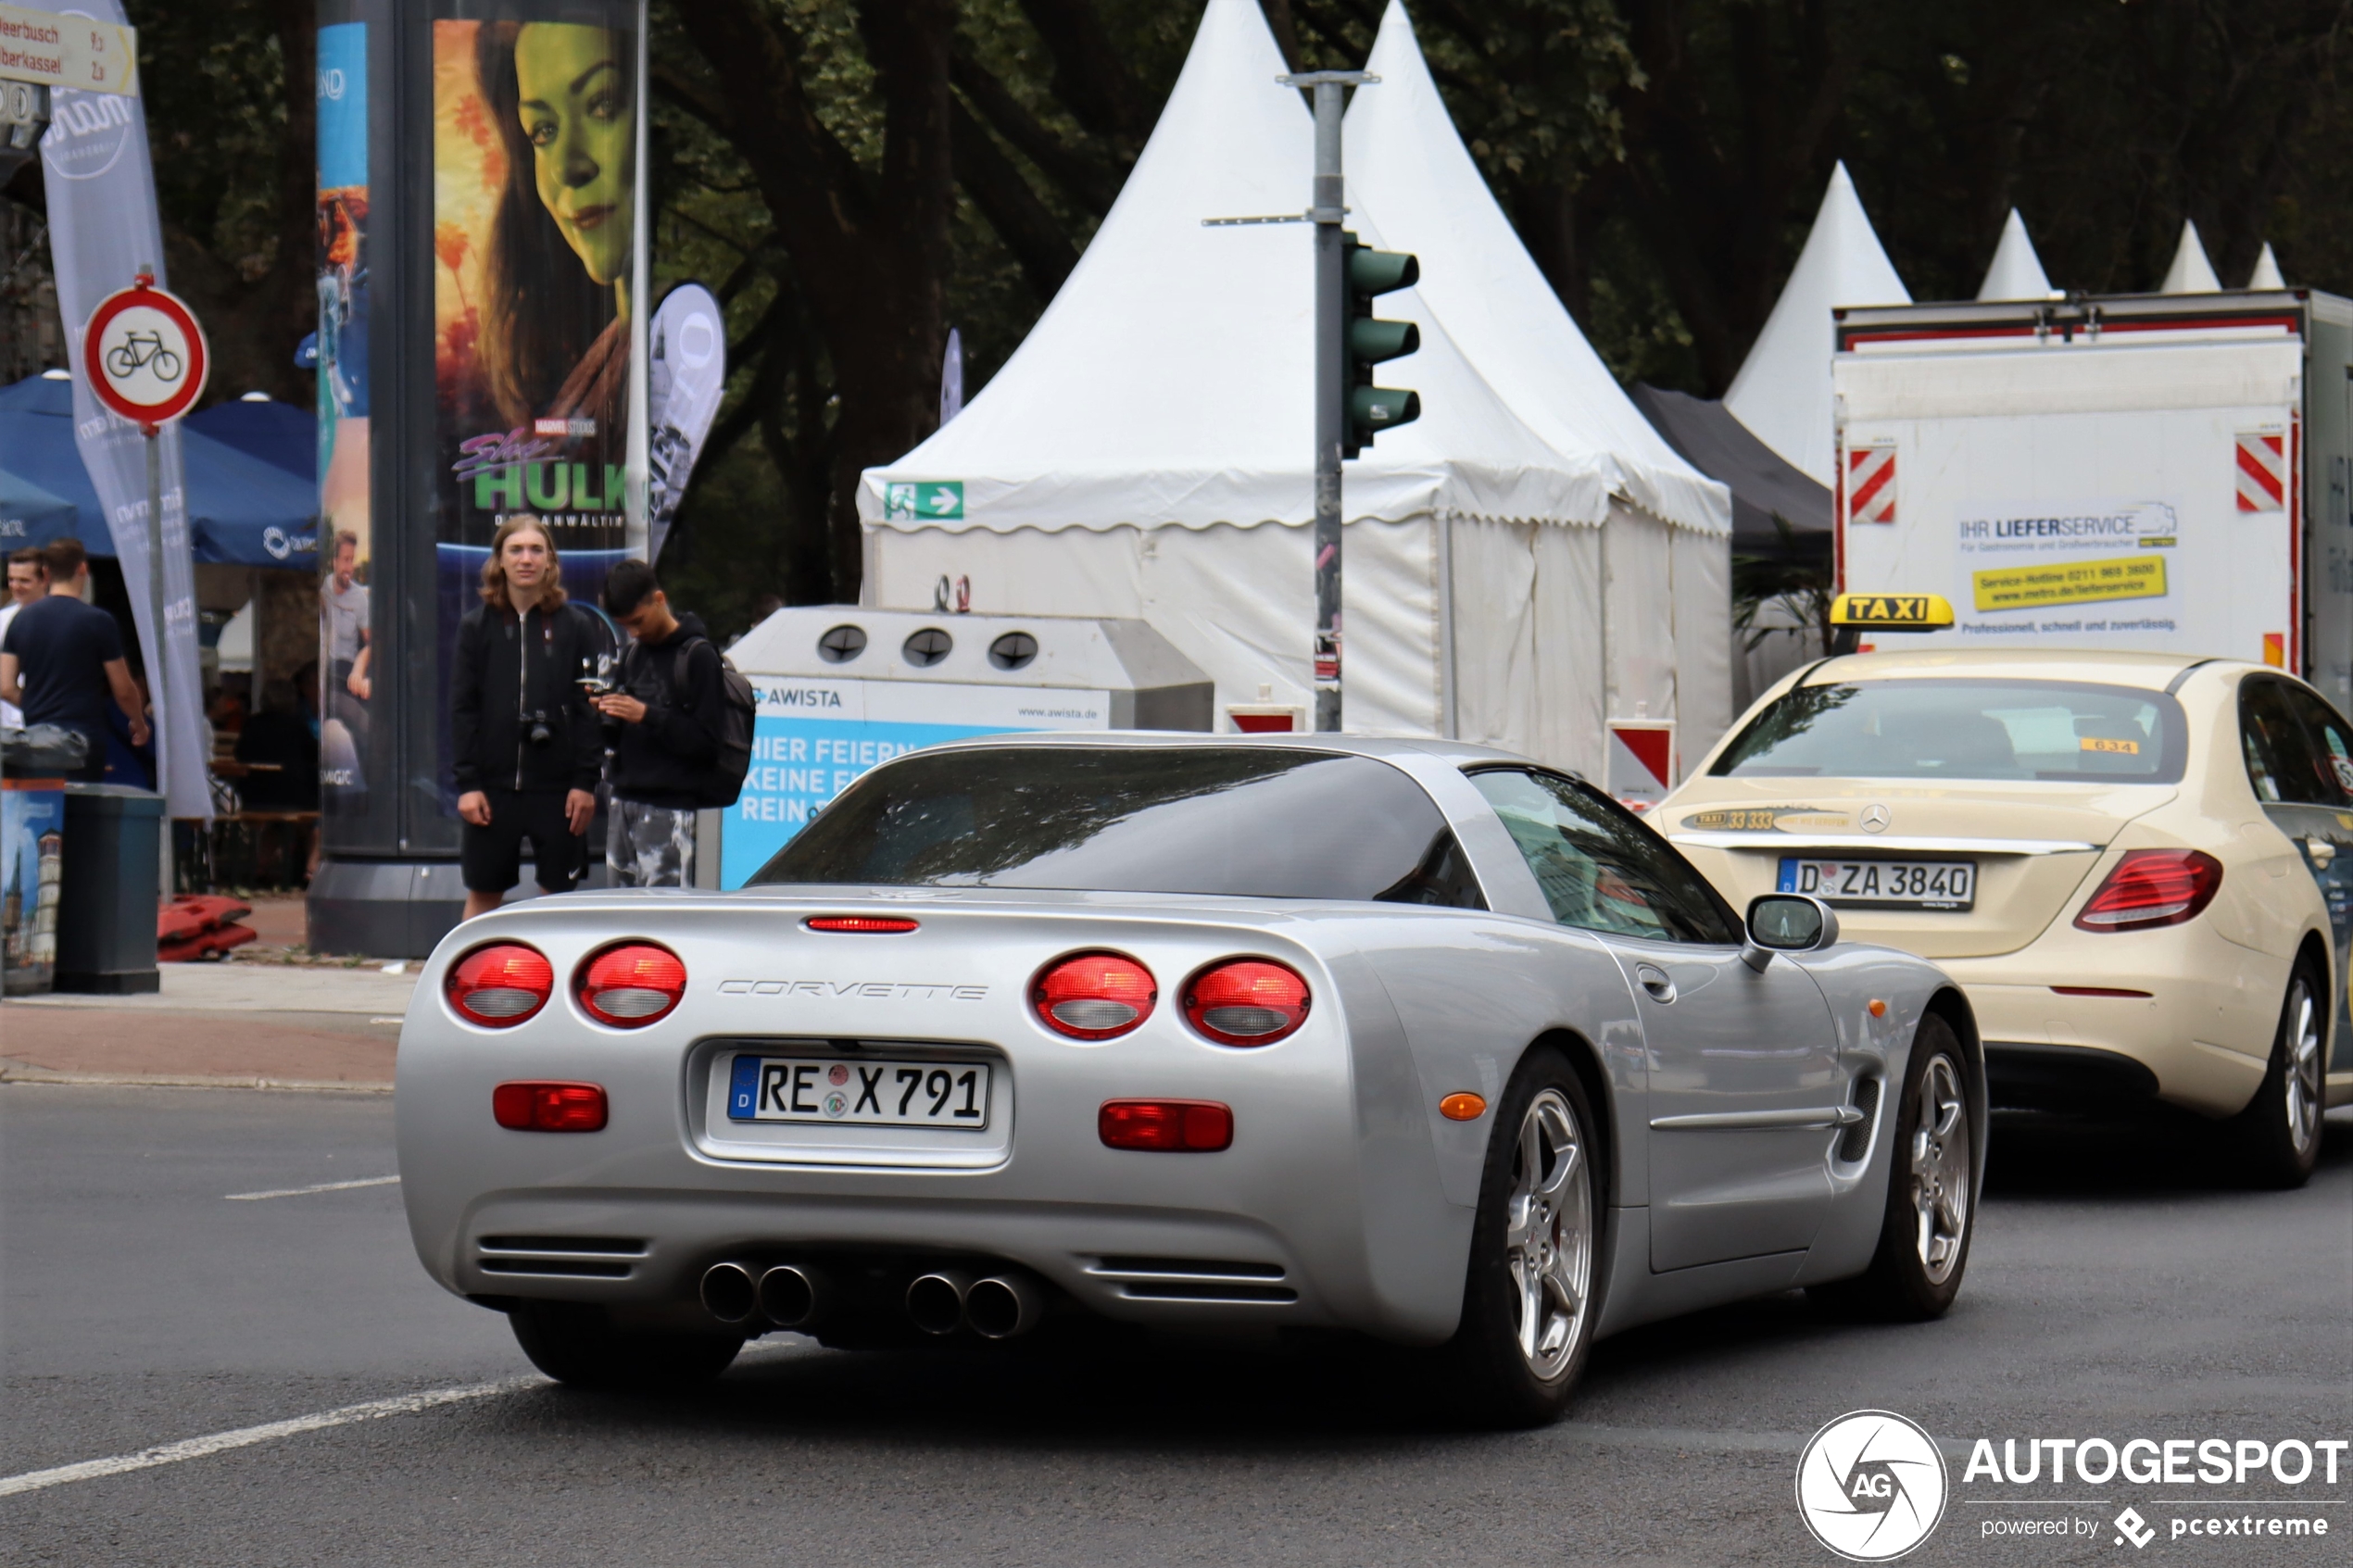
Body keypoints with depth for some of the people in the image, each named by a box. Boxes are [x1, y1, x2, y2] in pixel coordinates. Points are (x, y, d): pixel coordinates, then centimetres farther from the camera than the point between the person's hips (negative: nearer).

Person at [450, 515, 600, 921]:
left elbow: (587, 708, 1)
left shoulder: (573, 626, 2)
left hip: (556, 787, 0)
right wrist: (466, 783, -6)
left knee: (558, 894, 3)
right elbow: (462, 709, 1)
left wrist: (586, 781, -6)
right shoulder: (477, 625, 3)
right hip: (493, 784, 0)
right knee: (483, 893, 7)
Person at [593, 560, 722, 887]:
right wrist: (607, 716, -1)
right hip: (624, 801, 7)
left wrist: (647, 716, -19)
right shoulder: (632, 653, 16)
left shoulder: (697, 655, -7)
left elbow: (705, 743, -11)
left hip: (669, 807, -7)